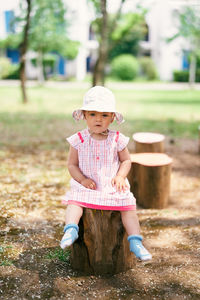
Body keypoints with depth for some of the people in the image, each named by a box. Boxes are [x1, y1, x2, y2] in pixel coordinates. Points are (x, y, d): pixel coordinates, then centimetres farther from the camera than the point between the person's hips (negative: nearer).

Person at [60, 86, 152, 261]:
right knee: (74, 201, -25)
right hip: (87, 187, 0)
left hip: (113, 187, 0)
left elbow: (126, 160, 9)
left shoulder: (117, 140, -2)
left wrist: (120, 176, -9)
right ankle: (71, 229, -29)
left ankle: (135, 242, -9)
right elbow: (72, 164, 2)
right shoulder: (79, 141, -3)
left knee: (128, 206, -14)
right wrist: (82, 179, -14)